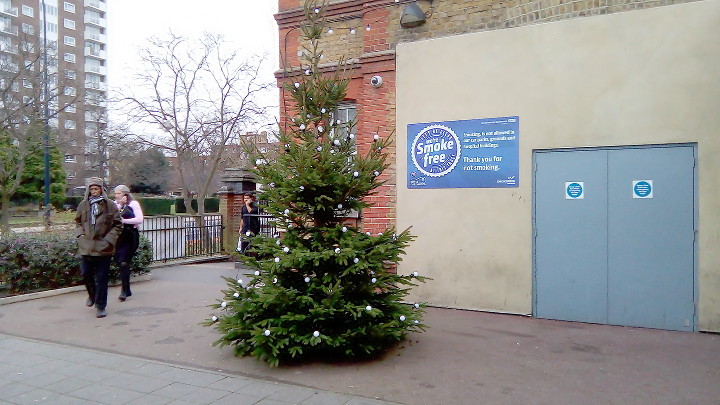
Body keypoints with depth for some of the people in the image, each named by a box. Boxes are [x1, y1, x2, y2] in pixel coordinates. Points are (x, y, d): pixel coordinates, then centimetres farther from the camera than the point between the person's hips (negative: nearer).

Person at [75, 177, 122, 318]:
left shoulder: (110, 205, -3)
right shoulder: (83, 205, 6)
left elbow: (118, 225, 1)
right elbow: (78, 221, 20)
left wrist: (109, 239, -8)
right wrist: (80, 234, 3)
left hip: (103, 248, -3)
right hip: (86, 247, 3)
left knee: (101, 278, 1)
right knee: (86, 274, 11)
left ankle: (100, 306, 11)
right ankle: (92, 295, 40)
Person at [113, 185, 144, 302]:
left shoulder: (133, 204, -2)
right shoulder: (115, 204, 13)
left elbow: (139, 219, -13)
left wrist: (123, 220, -13)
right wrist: (119, 205, -10)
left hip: (130, 237, -5)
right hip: (118, 236, 5)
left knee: (124, 262, -12)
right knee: (119, 262, 8)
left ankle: (124, 290, -5)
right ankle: (127, 290, 20)